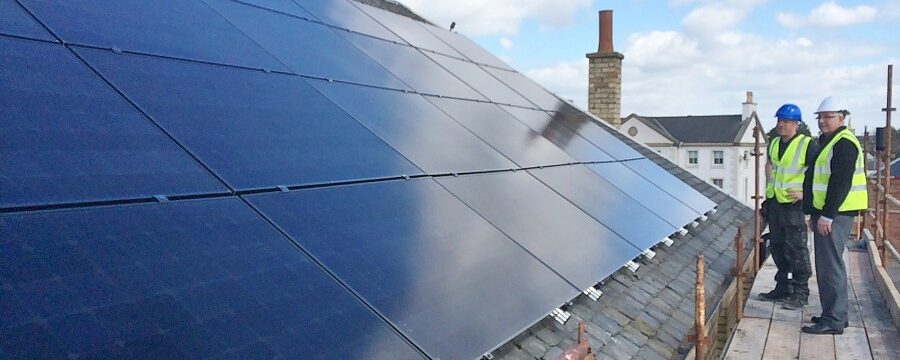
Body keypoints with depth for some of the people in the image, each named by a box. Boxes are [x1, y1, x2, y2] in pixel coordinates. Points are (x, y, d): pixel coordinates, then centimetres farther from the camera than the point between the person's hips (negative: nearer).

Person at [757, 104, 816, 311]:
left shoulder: (807, 145, -12)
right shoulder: (774, 144, 11)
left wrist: (805, 193, -18)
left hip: (794, 204, -8)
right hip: (774, 202, 8)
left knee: (796, 249, -4)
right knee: (777, 247, 13)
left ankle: (801, 293, 4)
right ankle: (783, 288, 24)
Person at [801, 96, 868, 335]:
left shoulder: (844, 143, -14)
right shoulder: (827, 141, 19)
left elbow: (841, 183, -22)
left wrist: (827, 216, -23)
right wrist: (815, 214, 23)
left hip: (835, 214, -11)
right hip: (825, 213, 11)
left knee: (830, 265, -9)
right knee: (828, 264, 15)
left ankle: (833, 320, -5)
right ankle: (835, 313, 25)